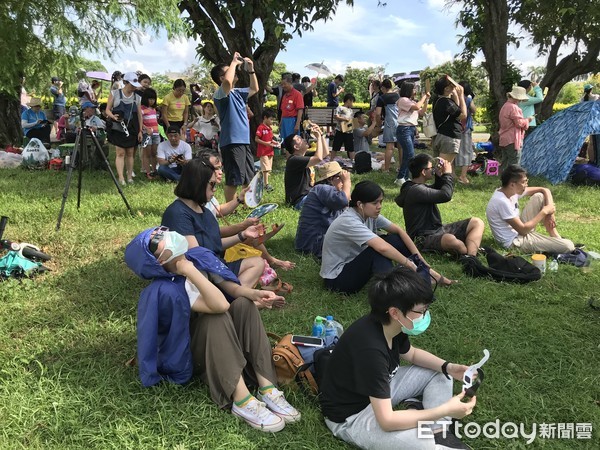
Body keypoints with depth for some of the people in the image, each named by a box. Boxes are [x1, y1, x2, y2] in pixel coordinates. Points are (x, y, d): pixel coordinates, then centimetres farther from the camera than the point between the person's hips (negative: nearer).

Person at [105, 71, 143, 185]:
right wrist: (113, 116, -20)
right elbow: (107, 110, 1)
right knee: (120, 153, -7)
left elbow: (139, 115, 10)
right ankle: (121, 178, -8)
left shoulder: (137, 97, 8)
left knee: (130, 153, 7)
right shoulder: (114, 93, 0)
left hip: (132, 129, 3)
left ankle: (130, 176, 14)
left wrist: (140, 131, 6)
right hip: (118, 128, -3)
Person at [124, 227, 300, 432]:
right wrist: (189, 270, -37)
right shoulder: (165, 290, -30)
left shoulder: (200, 256, -9)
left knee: (243, 303, -20)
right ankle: (242, 400, -36)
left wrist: (253, 293, -25)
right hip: (190, 354, -6)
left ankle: (266, 388, -26)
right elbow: (220, 305, -39)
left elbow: (230, 286, -6)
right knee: (217, 315, -32)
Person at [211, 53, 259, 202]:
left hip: (244, 141, 9)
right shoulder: (221, 93, -10)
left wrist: (251, 69, 17)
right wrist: (234, 63, -16)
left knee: (250, 178, 18)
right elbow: (228, 81, -32)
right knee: (233, 179, -4)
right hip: (231, 142, -9)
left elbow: (254, 89, 31)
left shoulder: (237, 92, 16)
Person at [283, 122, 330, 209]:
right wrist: (318, 137, -18)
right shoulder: (294, 160, -18)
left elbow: (325, 153, 17)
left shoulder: (304, 157, 13)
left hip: (308, 194, 10)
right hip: (299, 200, -10)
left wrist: (321, 134, 8)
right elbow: (319, 158, -28)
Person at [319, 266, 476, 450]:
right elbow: (386, 421, -33)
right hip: (350, 416, -9)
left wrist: (448, 367, -5)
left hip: (379, 390, 9)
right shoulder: (371, 350, -37)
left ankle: (438, 433, 1)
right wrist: (446, 410, -28)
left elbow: (411, 354, 12)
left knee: (439, 372, 8)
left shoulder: (390, 325, -11)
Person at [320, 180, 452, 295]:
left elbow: (398, 230, -3)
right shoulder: (348, 222, -29)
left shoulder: (370, 214, -4)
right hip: (337, 278, -8)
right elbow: (382, 248, -38)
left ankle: (425, 280, -2)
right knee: (378, 250, -32)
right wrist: (410, 265, -29)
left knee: (396, 240, -5)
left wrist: (419, 259, -12)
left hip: (354, 264, 8)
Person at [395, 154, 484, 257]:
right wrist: (448, 174, -8)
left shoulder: (420, 187, 12)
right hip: (424, 237, -11)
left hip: (438, 229, 11)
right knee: (450, 240, -43)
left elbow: (438, 193, 29)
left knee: (477, 222, 4)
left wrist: (440, 176, 10)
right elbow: (445, 195, -25)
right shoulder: (415, 190, -20)